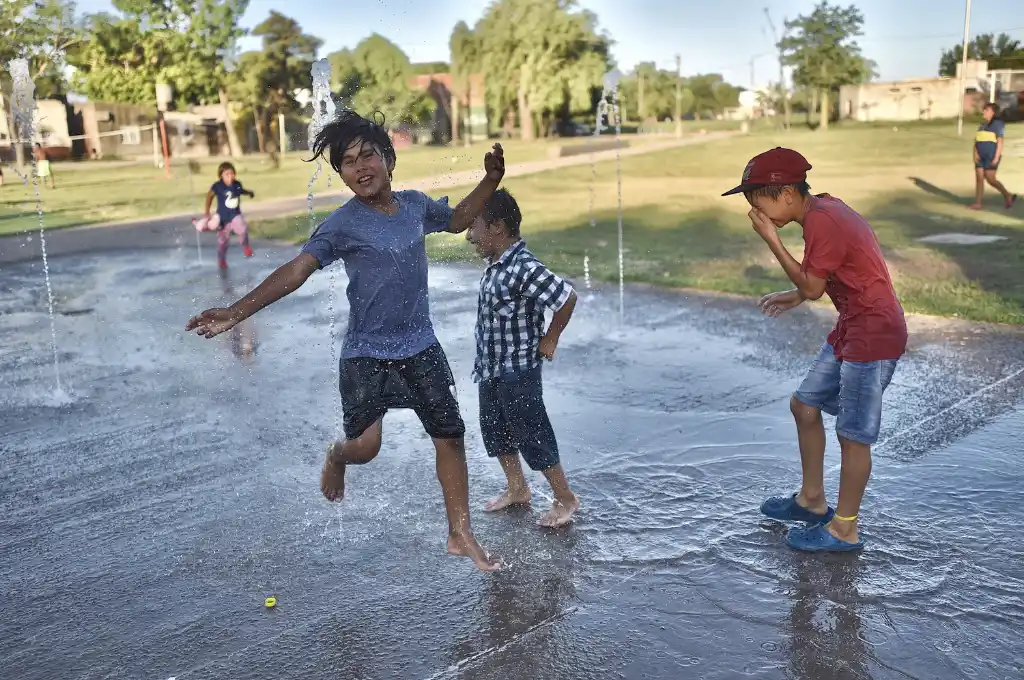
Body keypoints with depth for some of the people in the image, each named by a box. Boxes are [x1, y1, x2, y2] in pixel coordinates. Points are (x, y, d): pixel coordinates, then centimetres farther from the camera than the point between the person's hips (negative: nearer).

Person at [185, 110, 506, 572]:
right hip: (366, 352, -4)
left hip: (420, 347, 4)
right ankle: (336, 457, 25)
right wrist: (235, 312, -30)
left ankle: (460, 535, 20)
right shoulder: (342, 225, -13)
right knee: (365, 445, -15)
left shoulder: (415, 205, 2)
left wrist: (491, 181, 12)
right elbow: (296, 271, -21)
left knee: (451, 436, 5)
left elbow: (457, 220, 23)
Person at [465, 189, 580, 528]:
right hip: (490, 369, 9)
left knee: (533, 436, 3)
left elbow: (567, 298, -27)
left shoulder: (524, 268, -26)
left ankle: (565, 499, 21)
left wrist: (550, 339, -14)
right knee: (495, 432, 21)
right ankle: (517, 489, 40)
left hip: (518, 372, -9)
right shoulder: (496, 264, 3)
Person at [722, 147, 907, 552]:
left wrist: (773, 241, -13)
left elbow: (812, 287, -16)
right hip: (851, 329, 10)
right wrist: (794, 297, 11)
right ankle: (812, 500, 33)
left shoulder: (821, 221, -22)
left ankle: (844, 530, 15)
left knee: (853, 434, 1)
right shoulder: (822, 209, 8)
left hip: (875, 335, -10)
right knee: (804, 405, 17)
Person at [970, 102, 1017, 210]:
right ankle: (977, 203, 2)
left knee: (990, 179, -7)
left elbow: (1000, 142, -12)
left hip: (991, 157, -7)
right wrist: (975, 153, -6)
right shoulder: (982, 126, 13)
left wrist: (996, 158, -18)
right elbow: (976, 141, 12)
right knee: (979, 179, 2)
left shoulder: (997, 124, -8)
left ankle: (1008, 196, 12)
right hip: (980, 157, 7)